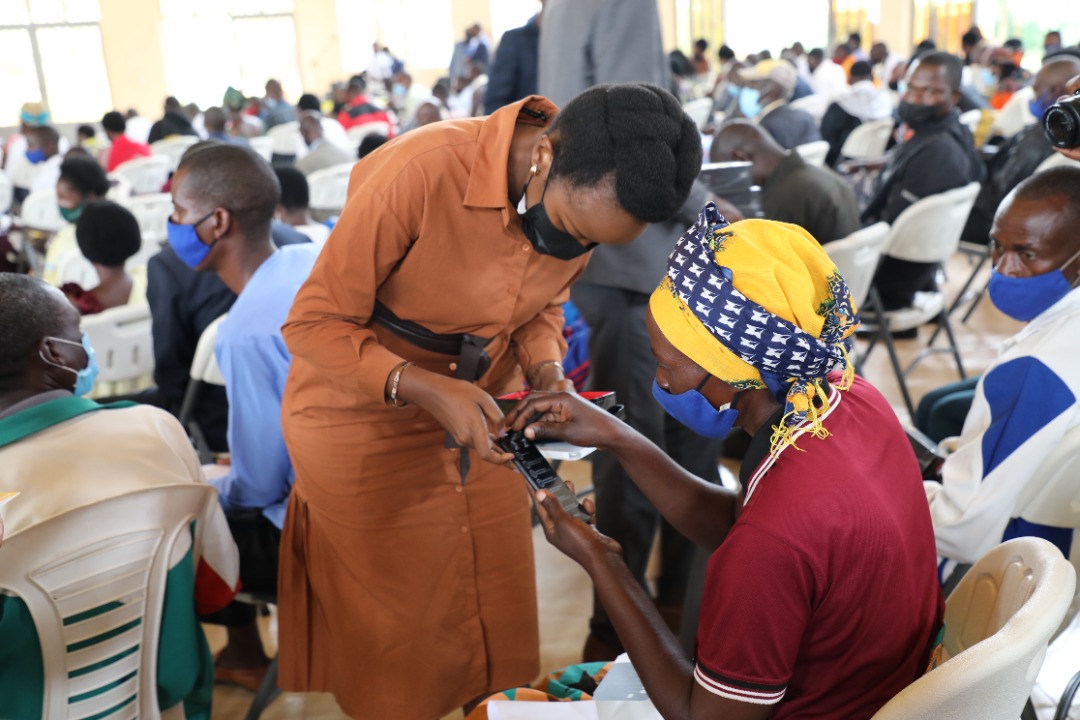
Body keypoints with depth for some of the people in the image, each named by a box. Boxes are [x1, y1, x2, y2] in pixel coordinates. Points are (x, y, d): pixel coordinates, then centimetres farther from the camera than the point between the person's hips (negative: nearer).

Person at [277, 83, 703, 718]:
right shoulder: (418, 173, -32)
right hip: (365, 420, -5)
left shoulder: (583, 197, -12)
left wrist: (547, 372, -13)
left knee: (498, 623, 15)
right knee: (402, 647, 9)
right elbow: (314, 325, -22)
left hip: (481, 418, 5)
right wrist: (426, 390, -35)